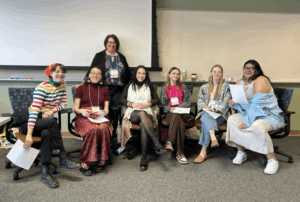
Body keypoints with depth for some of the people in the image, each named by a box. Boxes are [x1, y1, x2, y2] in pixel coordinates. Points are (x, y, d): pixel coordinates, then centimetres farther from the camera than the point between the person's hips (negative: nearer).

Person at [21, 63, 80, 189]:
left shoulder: (62, 85, 5)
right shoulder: (42, 87, -15)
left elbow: (63, 104, 8)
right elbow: (34, 110, -25)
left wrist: (53, 110, -16)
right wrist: (29, 134, -35)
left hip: (47, 122, 5)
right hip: (30, 122, -4)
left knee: (47, 133, -32)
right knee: (52, 122, -35)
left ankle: (45, 173, -31)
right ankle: (63, 159, -30)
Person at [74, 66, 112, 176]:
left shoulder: (105, 89, 22)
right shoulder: (81, 88, 17)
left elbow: (106, 109, 14)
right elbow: (75, 108, 9)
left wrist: (104, 112, -9)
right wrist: (81, 111, -14)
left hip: (100, 117, 2)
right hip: (83, 117, -1)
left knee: (103, 128, -35)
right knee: (92, 129, -37)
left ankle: (103, 160, -21)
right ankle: (84, 163, -29)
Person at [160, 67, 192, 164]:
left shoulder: (183, 86, 16)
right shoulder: (164, 87, 15)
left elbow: (188, 100, 10)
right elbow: (163, 103, 10)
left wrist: (178, 107, -8)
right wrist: (170, 108, -11)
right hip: (170, 112, -1)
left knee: (176, 116, -39)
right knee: (180, 125, -36)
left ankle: (170, 142, -37)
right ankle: (180, 152, -41)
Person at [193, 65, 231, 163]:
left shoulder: (226, 86, 15)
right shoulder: (204, 87, 23)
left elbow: (226, 102, 3)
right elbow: (200, 100, 16)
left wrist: (216, 109, -14)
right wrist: (204, 106, -7)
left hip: (220, 114, -2)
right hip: (206, 112, 2)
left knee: (206, 123, -35)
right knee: (205, 116, -38)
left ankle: (203, 152, -43)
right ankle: (213, 138, -58)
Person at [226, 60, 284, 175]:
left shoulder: (261, 80, -14)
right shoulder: (240, 83, 9)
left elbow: (257, 104, -24)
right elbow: (241, 104, 12)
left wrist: (247, 122, -27)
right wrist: (234, 104, -13)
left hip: (269, 116, -6)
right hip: (249, 114, 7)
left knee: (257, 126, -36)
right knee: (232, 120, -17)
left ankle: (272, 160, -17)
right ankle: (241, 152, -6)